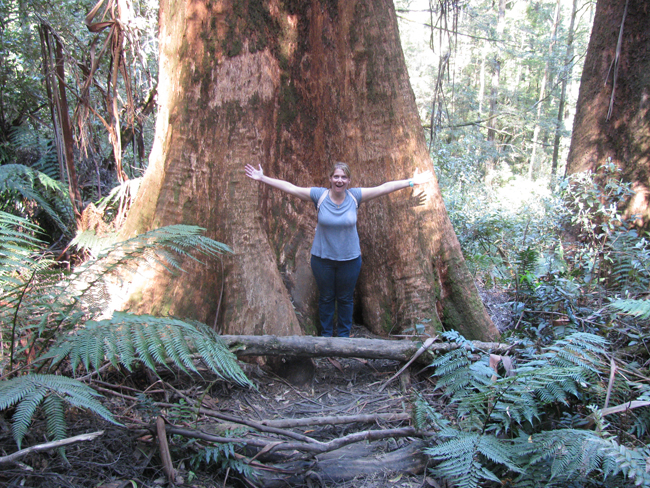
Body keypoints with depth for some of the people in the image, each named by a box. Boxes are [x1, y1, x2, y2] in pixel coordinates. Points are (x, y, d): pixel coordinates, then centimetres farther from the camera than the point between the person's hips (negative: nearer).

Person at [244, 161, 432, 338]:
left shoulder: (355, 196, -7)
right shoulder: (319, 195, -10)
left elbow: (385, 188, -6)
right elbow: (290, 187, -10)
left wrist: (412, 182, -7)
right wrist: (262, 178, -12)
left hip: (350, 258, 1)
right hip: (322, 258, 0)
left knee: (345, 298, 14)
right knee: (325, 298, 14)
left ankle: (344, 335, 32)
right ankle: (326, 335, 31)